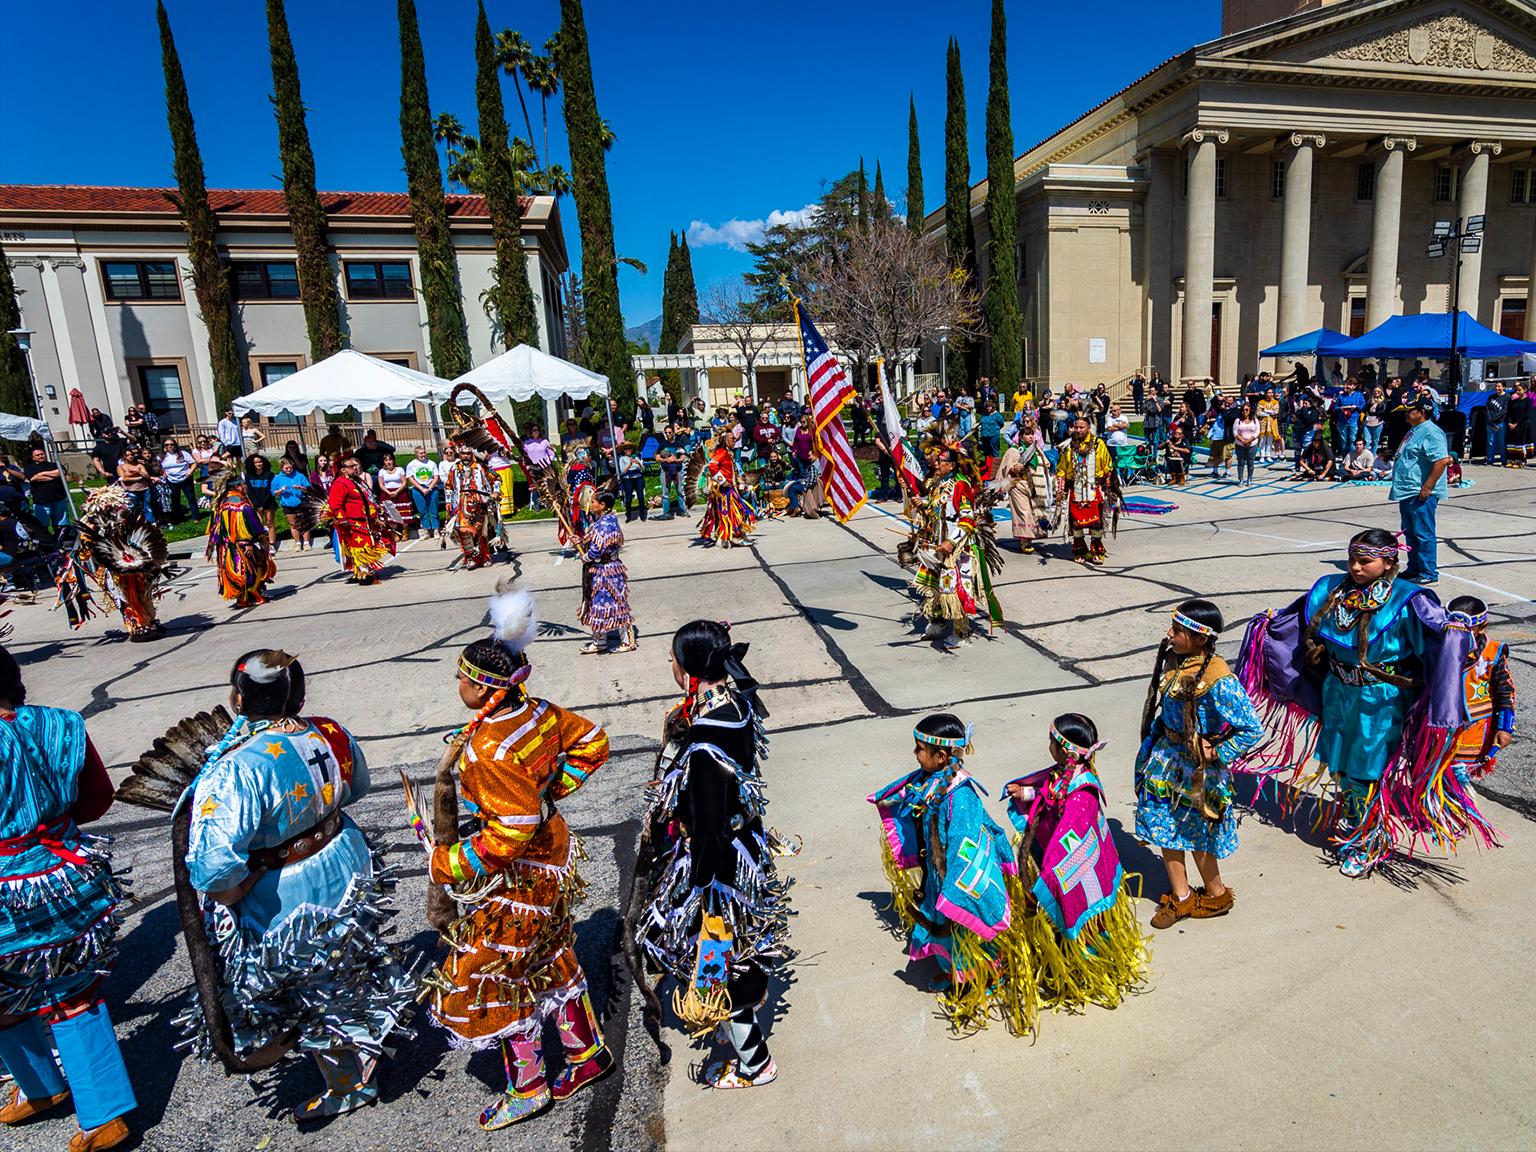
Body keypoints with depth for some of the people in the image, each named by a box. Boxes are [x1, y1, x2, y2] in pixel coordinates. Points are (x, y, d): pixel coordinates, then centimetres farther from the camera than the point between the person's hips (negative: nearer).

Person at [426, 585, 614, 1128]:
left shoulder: (490, 751, -33)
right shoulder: (538, 712, -9)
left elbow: (512, 831, -32)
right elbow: (591, 742, 3)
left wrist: (450, 862, -20)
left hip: (515, 877, -9)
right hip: (551, 853, 9)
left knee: (495, 976, 13)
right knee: (552, 958, 25)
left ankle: (527, 1088, 34)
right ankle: (588, 1052, 43)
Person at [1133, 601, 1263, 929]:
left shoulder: (1218, 680, -27)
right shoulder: (1173, 660, -5)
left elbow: (1253, 730, -24)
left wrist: (1218, 754, -18)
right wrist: (1154, 739, 12)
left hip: (1197, 765, -7)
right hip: (1166, 756, 7)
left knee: (1196, 834, 13)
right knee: (1166, 828, 13)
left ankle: (1217, 895, 38)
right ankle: (1181, 897, 32)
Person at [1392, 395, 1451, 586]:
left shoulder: (1431, 432, -17)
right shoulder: (1414, 430, 16)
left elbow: (1442, 460, -25)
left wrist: (1427, 487, -26)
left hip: (1420, 494, -11)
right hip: (1407, 492, 11)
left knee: (1424, 534, -5)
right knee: (1410, 533, 18)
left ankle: (1429, 573, 1)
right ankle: (1413, 569, 28)